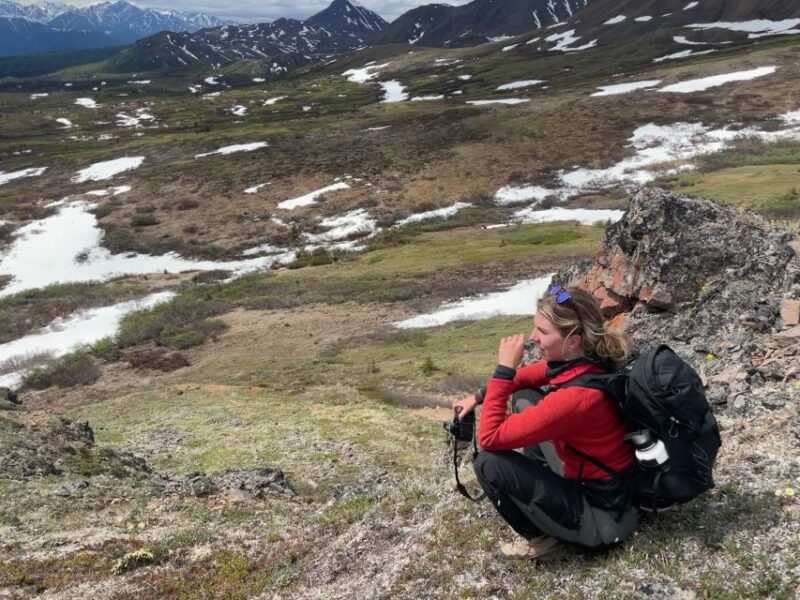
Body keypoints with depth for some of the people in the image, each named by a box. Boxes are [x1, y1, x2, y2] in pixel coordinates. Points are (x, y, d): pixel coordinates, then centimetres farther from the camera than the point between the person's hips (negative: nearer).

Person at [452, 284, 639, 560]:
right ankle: (551, 486, 23)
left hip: (601, 514, -8)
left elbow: (489, 438, -28)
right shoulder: (580, 361, -9)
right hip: (585, 476, 9)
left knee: (489, 464, -19)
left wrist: (504, 367, -26)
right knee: (524, 399, 12)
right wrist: (479, 397, 6)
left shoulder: (577, 396, -35)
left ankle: (542, 538, 6)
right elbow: (525, 378, 14)